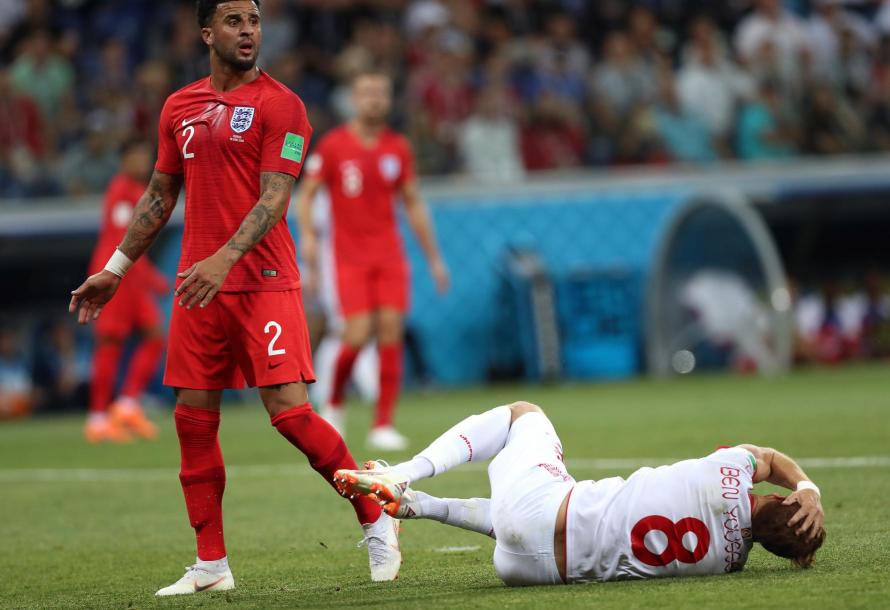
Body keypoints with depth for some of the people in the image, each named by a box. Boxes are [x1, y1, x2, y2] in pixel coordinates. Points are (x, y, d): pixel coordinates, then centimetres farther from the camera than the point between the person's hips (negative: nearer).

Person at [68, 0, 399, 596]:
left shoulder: (280, 105, -4)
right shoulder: (180, 107, 13)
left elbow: (274, 199, -13)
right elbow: (159, 196, 22)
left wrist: (224, 259, -27)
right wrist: (114, 271, 21)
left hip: (264, 281, -6)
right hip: (197, 286, 6)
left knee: (289, 410, -13)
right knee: (193, 418, 4)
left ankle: (377, 520, 3)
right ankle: (211, 566, 12)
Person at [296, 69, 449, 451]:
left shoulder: (398, 148, 8)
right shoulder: (333, 145, -2)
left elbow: (413, 203, 15)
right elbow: (306, 192, 3)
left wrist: (433, 257, 13)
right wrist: (307, 234, -15)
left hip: (389, 255, 3)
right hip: (349, 258, -3)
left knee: (391, 331, -9)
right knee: (358, 334, -14)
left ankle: (383, 425, -5)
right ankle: (334, 402, 15)